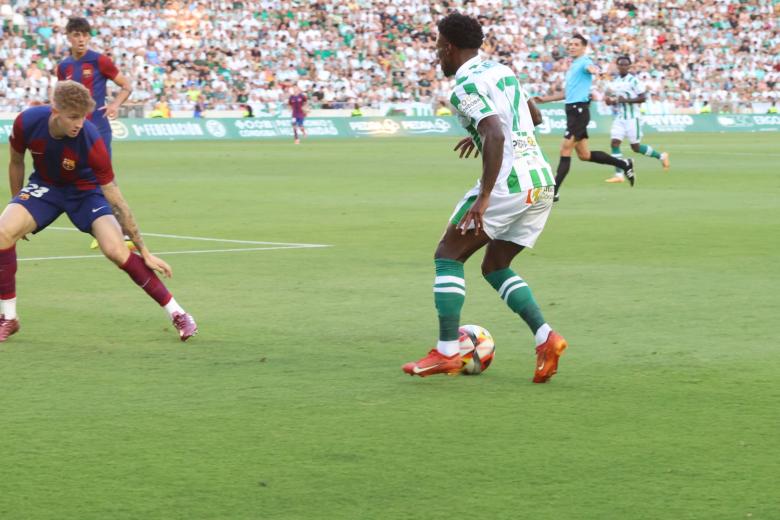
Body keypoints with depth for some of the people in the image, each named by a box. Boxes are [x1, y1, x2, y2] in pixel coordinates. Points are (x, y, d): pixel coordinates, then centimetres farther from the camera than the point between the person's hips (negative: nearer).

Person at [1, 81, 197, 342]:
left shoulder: (92, 141, -32)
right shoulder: (27, 122, -26)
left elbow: (115, 201, -26)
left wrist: (145, 253, -23)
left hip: (84, 190, -2)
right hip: (44, 186, 2)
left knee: (116, 250, -23)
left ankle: (177, 313, -9)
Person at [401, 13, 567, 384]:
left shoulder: (466, 84, -10)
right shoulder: (502, 70, 18)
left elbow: (496, 135, -24)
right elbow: (531, 117, 35)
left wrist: (484, 197, -27)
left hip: (508, 182, -8)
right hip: (542, 181, 8)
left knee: (448, 256, 3)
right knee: (495, 267, 18)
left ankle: (447, 353, -3)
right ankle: (545, 338, 0)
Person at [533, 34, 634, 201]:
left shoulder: (584, 61, -6)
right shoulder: (572, 66, 22)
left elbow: (591, 68, -33)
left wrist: (594, 70, -57)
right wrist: (545, 99, 32)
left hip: (579, 110, -9)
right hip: (572, 110, 9)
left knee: (565, 151, -10)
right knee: (584, 155, 11)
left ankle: (553, 192, -9)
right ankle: (623, 164, 23)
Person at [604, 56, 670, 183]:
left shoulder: (634, 80, -8)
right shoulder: (614, 82, 10)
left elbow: (643, 97, -12)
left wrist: (626, 100, -21)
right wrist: (609, 101, -2)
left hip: (632, 118, -6)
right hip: (619, 118, 6)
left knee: (635, 147, 0)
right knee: (615, 142, -9)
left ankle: (661, 156, 22)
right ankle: (619, 174, -7)